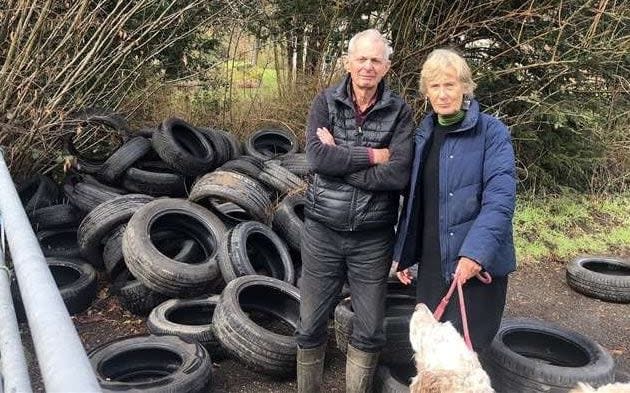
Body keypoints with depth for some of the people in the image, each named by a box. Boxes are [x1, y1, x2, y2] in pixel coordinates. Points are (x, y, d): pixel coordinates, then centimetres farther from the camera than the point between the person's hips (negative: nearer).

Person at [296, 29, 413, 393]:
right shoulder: (325, 102, -1)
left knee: (369, 333, 12)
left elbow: (399, 175, -16)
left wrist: (339, 158, -15)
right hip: (323, 232, 1)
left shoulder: (400, 111, -3)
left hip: (373, 238, 0)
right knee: (311, 327, 13)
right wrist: (371, 155, -17)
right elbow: (318, 157, -17)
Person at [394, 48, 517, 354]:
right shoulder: (423, 134, 10)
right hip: (432, 262, 6)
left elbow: (500, 197, -19)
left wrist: (476, 252, -29)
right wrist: (403, 252, 11)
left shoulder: (491, 132, -8)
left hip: (477, 264, -5)